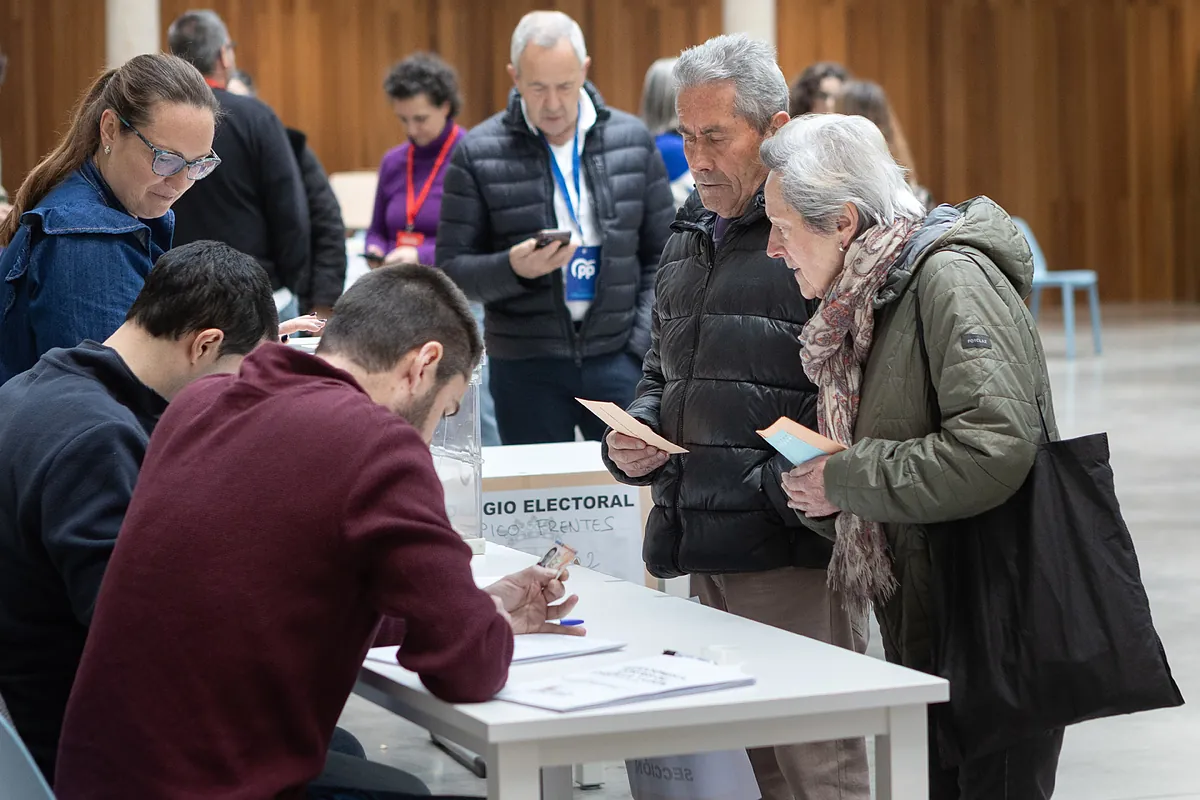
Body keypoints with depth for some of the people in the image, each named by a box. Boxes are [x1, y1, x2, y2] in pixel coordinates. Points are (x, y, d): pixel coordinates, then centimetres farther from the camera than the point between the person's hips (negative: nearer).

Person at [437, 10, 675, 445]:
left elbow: (661, 258, 8)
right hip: (525, 365, -1)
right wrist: (514, 268, -20)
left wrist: (644, 347, -3)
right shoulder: (478, 154, -3)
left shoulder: (633, 140, 4)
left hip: (617, 356, 1)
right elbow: (452, 270, -1)